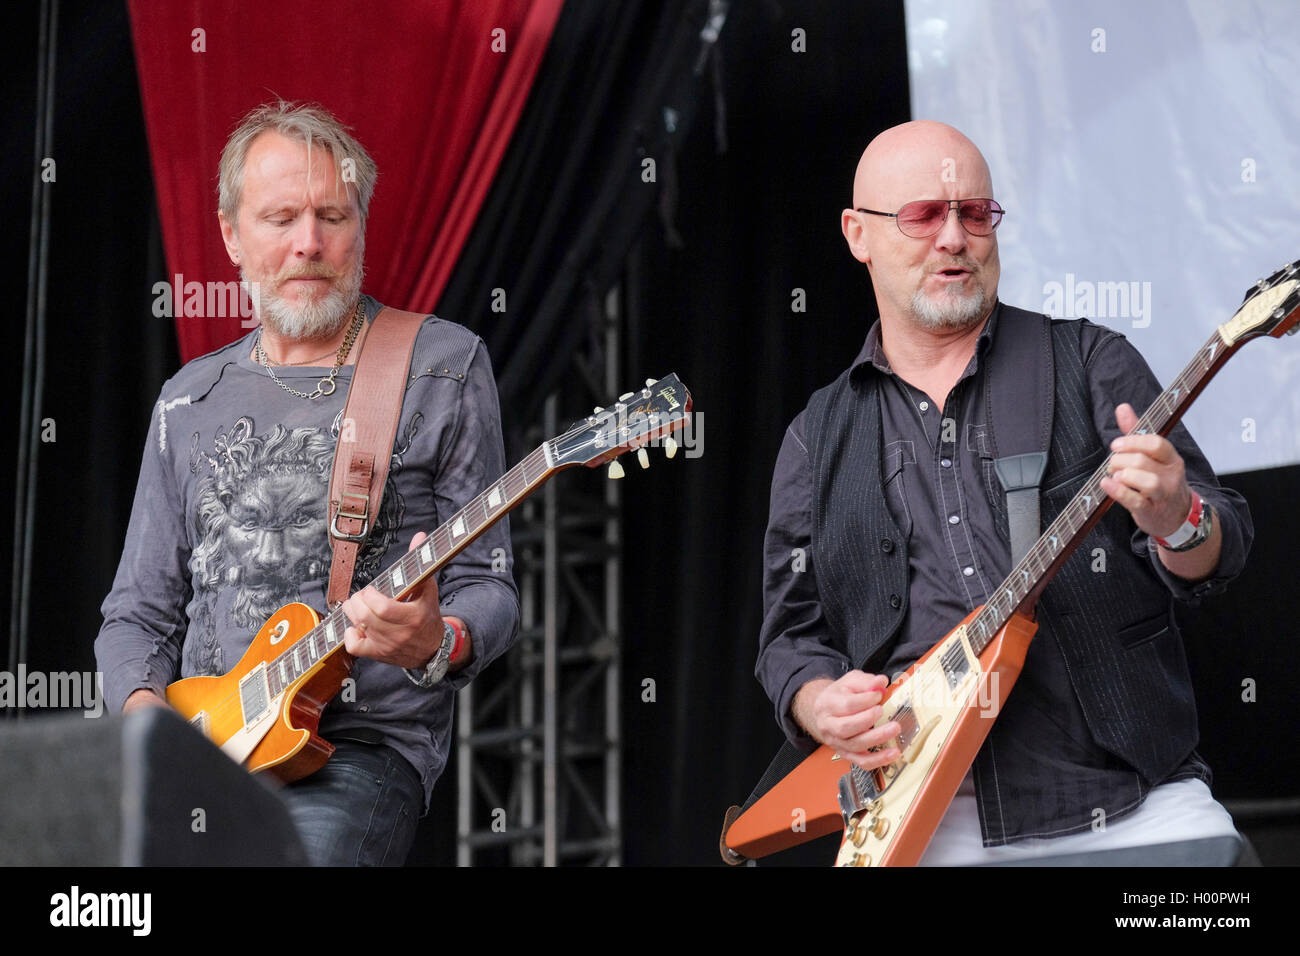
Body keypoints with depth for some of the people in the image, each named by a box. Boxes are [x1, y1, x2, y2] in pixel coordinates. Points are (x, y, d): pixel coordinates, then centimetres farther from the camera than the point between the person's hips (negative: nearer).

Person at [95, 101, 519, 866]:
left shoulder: (443, 367, 6)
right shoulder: (190, 403, 17)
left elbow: (487, 586, 4)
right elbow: (139, 611, 20)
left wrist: (437, 645, -19)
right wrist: (146, 708, -2)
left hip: (364, 741, -4)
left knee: (303, 848, -36)